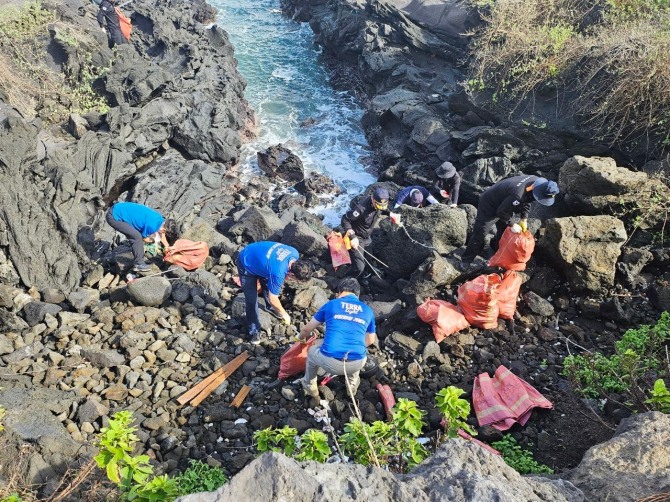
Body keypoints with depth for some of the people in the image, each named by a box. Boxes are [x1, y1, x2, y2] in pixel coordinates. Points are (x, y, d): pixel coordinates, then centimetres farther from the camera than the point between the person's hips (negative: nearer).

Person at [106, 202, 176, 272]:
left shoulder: (160, 219, 3)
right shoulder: (152, 225, -24)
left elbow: (162, 236, 21)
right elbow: (144, 238, -5)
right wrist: (155, 239, 12)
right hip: (114, 217, -9)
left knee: (137, 236, 12)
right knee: (137, 237, -13)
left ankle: (139, 262, 22)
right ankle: (139, 264, -3)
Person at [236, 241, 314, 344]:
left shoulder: (294, 253, -21)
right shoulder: (278, 273, -40)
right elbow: (273, 299, -24)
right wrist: (284, 314, -9)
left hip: (257, 255, 7)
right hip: (246, 264, -7)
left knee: (269, 287, 21)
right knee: (251, 299, -4)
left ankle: (271, 308, 50)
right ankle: (254, 331, 14)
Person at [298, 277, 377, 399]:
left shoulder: (331, 304, 9)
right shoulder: (368, 310, 14)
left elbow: (306, 329, 20)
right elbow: (371, 340, 28)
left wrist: (301, 338, 43)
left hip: (330, 363, -2)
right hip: (357, 364, 2)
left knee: (312, 351, 33)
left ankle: (310, 388, 49)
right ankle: (353, 386, 52)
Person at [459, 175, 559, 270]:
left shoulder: (535, 181, -17)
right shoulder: (517, 194, -44)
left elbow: (526, 200, 1)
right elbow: (502, 211, -30)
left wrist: (524, 219, -5)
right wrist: (512, 225, -17)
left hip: (504, 204, 8)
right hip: (489, 205, -8)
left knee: (505, 231, 20)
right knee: (479, 234, -1)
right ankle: (466, 259, 14)